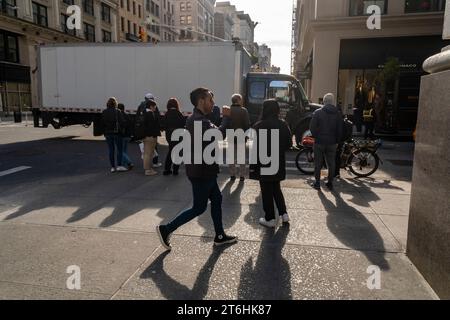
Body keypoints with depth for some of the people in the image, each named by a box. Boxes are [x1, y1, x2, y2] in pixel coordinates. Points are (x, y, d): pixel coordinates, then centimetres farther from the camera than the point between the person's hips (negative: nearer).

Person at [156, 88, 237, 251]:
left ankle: (220, 236, 28)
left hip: (205, 170, 11)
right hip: (201, 172, -11)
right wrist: (226, 117, -21)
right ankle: (166, 229, 10)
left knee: (216, 199, 17)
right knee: (199, 207, 1)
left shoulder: (198, 119, 14)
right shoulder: (198, 120, -22)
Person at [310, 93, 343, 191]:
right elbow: (340, 130, 4)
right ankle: (330, 183, 16)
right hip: (332, 143, 2)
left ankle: (317, 183, 8)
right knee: (331, 163, 12)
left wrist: (315, 137, 7)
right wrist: (337, 141, 13)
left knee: (318, 163, 6)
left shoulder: (318, 112, -6)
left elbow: (312, 128, -7)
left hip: (319, 142, -2)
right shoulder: (338, 114, 2)